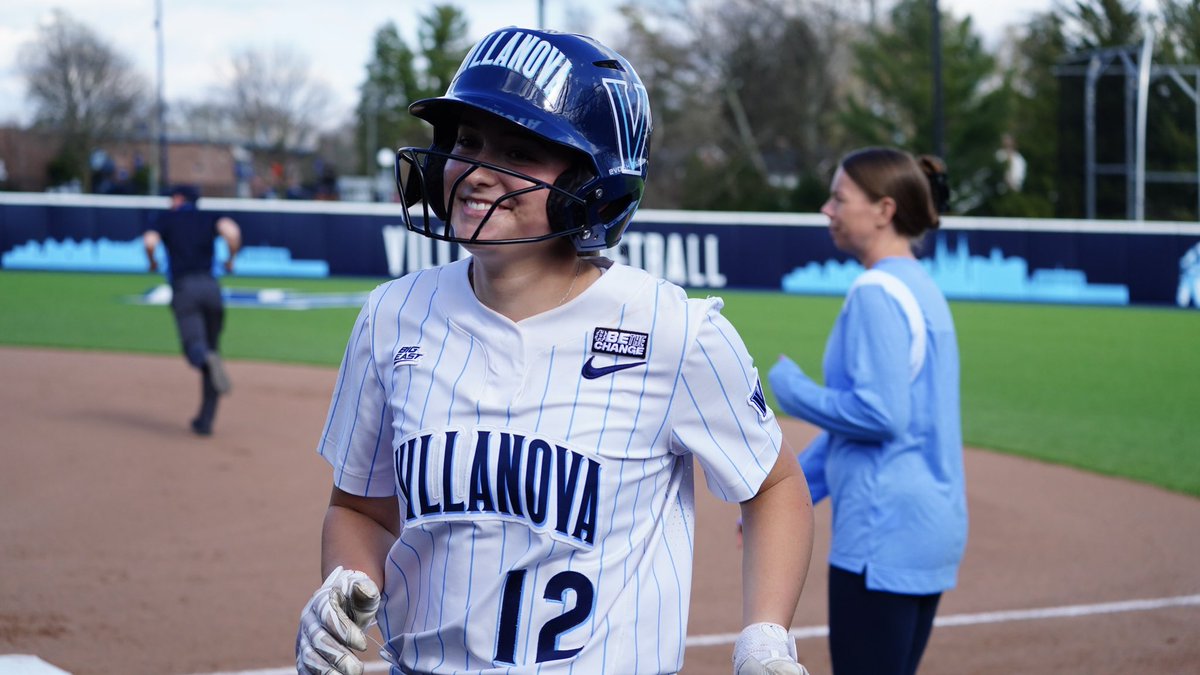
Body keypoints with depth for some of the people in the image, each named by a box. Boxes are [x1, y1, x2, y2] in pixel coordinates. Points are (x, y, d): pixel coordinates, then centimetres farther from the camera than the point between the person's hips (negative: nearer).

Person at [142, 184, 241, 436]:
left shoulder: (165, 218, 15)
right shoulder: (209, 218, 20)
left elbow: (149, 241, -5)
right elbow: (231, 230, -3)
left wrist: (152, 262, 15)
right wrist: (231, 259, 12)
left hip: (184, 288, -3)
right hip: (211, 287, 3)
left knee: (195, 348, -14)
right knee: (211, 347, 12)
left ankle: (207, 360, -53)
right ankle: (205, 419, 9)